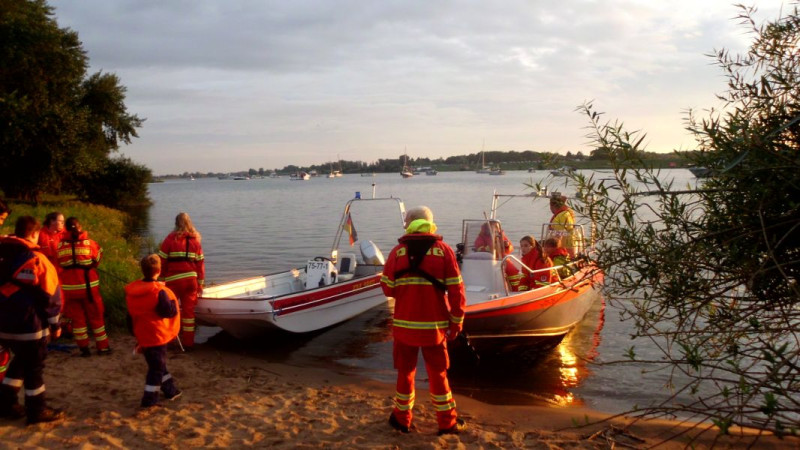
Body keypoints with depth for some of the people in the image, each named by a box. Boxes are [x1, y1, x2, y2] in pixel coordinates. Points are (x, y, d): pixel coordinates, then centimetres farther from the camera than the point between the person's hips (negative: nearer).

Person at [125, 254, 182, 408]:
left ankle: (170, 390, 32)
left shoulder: (132, 291, 1)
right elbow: (170, 311, -23)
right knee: (157, 367, 5)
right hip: (157, 336, -7)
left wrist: (136, 335, 20)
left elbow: (131, 315, 10)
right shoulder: (159, 291, -21)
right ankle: (149, 398, 6)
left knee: (156, 364, 20)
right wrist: (173, 302, -2)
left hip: (142, 336, 7)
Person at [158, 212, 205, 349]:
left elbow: (162, 261, -4)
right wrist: (200, 284, 13)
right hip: (191, 279, 3)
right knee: (188, 311, 9)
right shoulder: (195, 241, 6)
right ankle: (188, 343, 14)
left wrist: (162, 276, 9)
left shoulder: (171, 239, -3)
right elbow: (200, 263, 7)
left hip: (173, 280, -3)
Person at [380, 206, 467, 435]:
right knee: (438, 374, 14)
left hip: (404, 324, 0)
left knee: (405, 371, 17)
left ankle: (402, 419, 28)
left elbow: (387, 288, -1)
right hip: (434, 325, 0)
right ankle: (447, 423, 22)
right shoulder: (444, 250, -5)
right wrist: (457, 321, 2)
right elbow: (456, 290, -7)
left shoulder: (397, 251, -3)